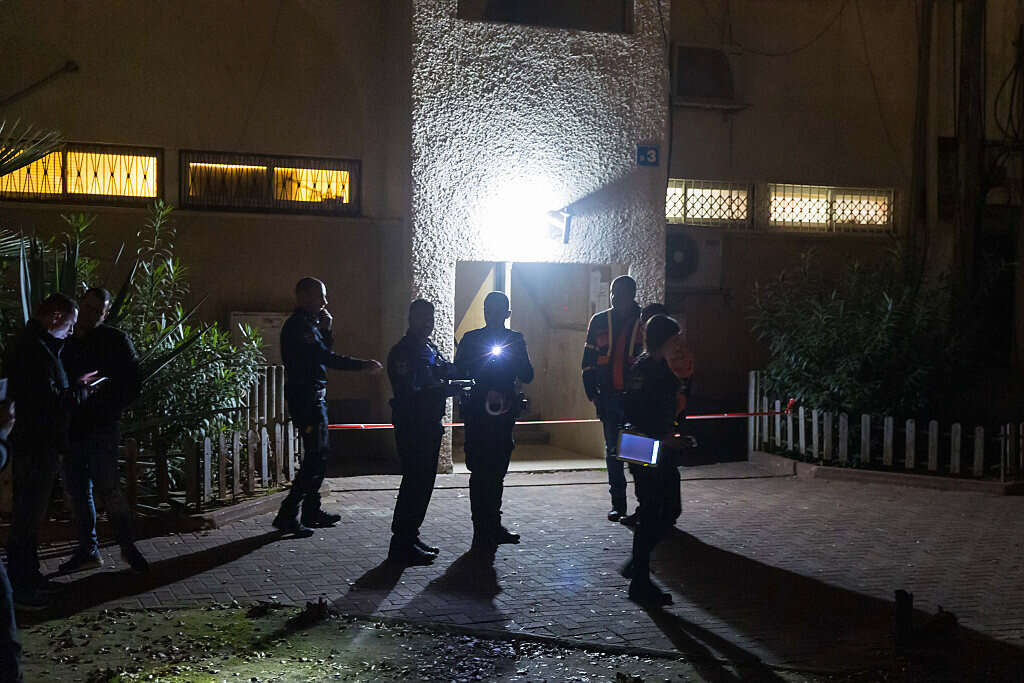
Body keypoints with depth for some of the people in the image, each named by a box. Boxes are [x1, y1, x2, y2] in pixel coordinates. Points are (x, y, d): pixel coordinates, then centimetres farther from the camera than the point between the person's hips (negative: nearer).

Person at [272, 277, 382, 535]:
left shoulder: (307, 324, 17)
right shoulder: (298, 325, -16)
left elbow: (324, 353, 20)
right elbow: (326, 358, -23)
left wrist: (326, 330, 5)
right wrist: (362, 365, -21)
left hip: (314, 397, 11)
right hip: (306, 398, -11)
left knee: (318, 455, 16)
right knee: (315, 458, -10)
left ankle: (312, 511, 24)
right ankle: (287, 515, -8)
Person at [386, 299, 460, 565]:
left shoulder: (431, 349, 18)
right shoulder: (403, 351, -11)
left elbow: (443, 376, 22)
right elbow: (408, 393, -20)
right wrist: (444, 389, -19)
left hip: (430, 424, 9)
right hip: (411, 426, -9)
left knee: (424, 480, 13)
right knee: (415, 481, -10)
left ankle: (410, 536, 22)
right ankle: (402, 545, -5)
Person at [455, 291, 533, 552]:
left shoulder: (515, 340, 10)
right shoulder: (471, 339, 3)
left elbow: (527, 376, 3)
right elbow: (458, 374, -3)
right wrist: (484, 393, -17)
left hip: (504, 414, 3)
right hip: (477, 413, -3)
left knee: (497, 471, 11)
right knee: (481, 471, -6)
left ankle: (492, 526, 22)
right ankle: (483, 532, -1)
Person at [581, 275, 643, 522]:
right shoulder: (599, 321, 9)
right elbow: (589, 361, 11)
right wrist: (593, 393, 3)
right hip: (608, 397, 3)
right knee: (613, 450, 8)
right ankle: (618, 504, 17)